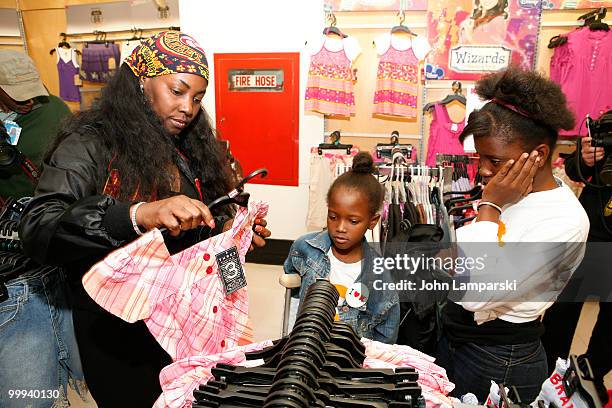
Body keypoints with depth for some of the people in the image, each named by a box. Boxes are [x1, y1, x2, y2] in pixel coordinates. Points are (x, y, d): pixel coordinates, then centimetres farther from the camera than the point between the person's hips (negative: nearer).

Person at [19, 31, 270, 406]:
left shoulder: (188, 148, 5)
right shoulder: (89, 146, -15)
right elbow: (38, 228, -29)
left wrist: (226, 230, -7)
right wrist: (138, 215, -43)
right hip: (119, 330, -6)